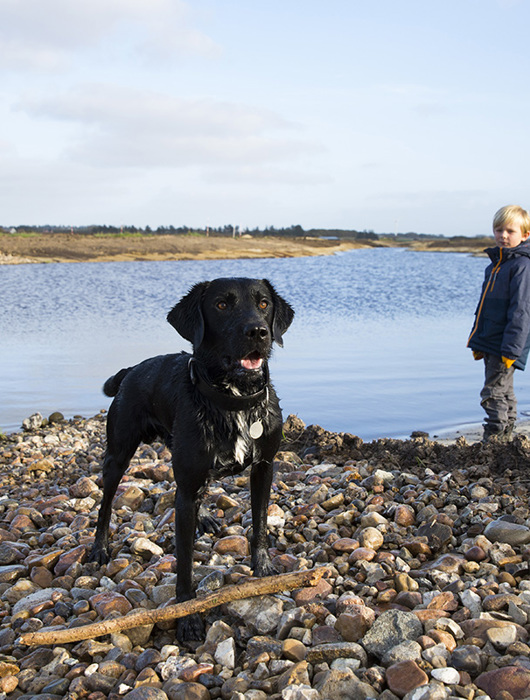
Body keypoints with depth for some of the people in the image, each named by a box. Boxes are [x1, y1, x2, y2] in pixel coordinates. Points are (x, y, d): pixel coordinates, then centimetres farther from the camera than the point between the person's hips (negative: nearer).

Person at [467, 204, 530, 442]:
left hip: (506, 346, -9)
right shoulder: (495, 264, 15)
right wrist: (478, 342, 21)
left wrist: (511, 349, -21)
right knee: (504, 395, 16)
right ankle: (505, 440, 25)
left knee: (494, 394, -8)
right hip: (490, 343, 9)